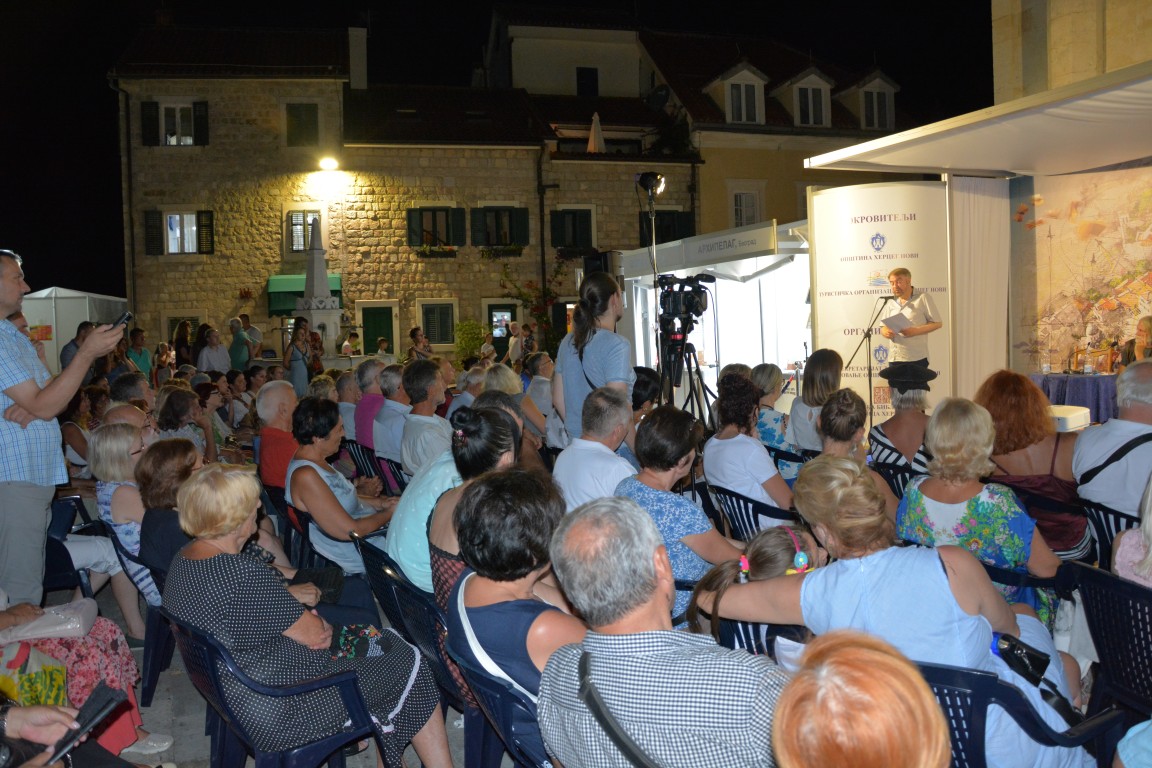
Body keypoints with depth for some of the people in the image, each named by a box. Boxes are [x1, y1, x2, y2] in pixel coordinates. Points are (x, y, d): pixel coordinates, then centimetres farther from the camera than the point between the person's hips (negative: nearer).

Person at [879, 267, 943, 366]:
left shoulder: (922, 298, -1)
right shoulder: (891, 302, 16)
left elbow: (938, 323, -3)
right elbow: (883, 327, 18)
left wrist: (915, 331, -17)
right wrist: (885, 332, -7)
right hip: (894, 359, 5)